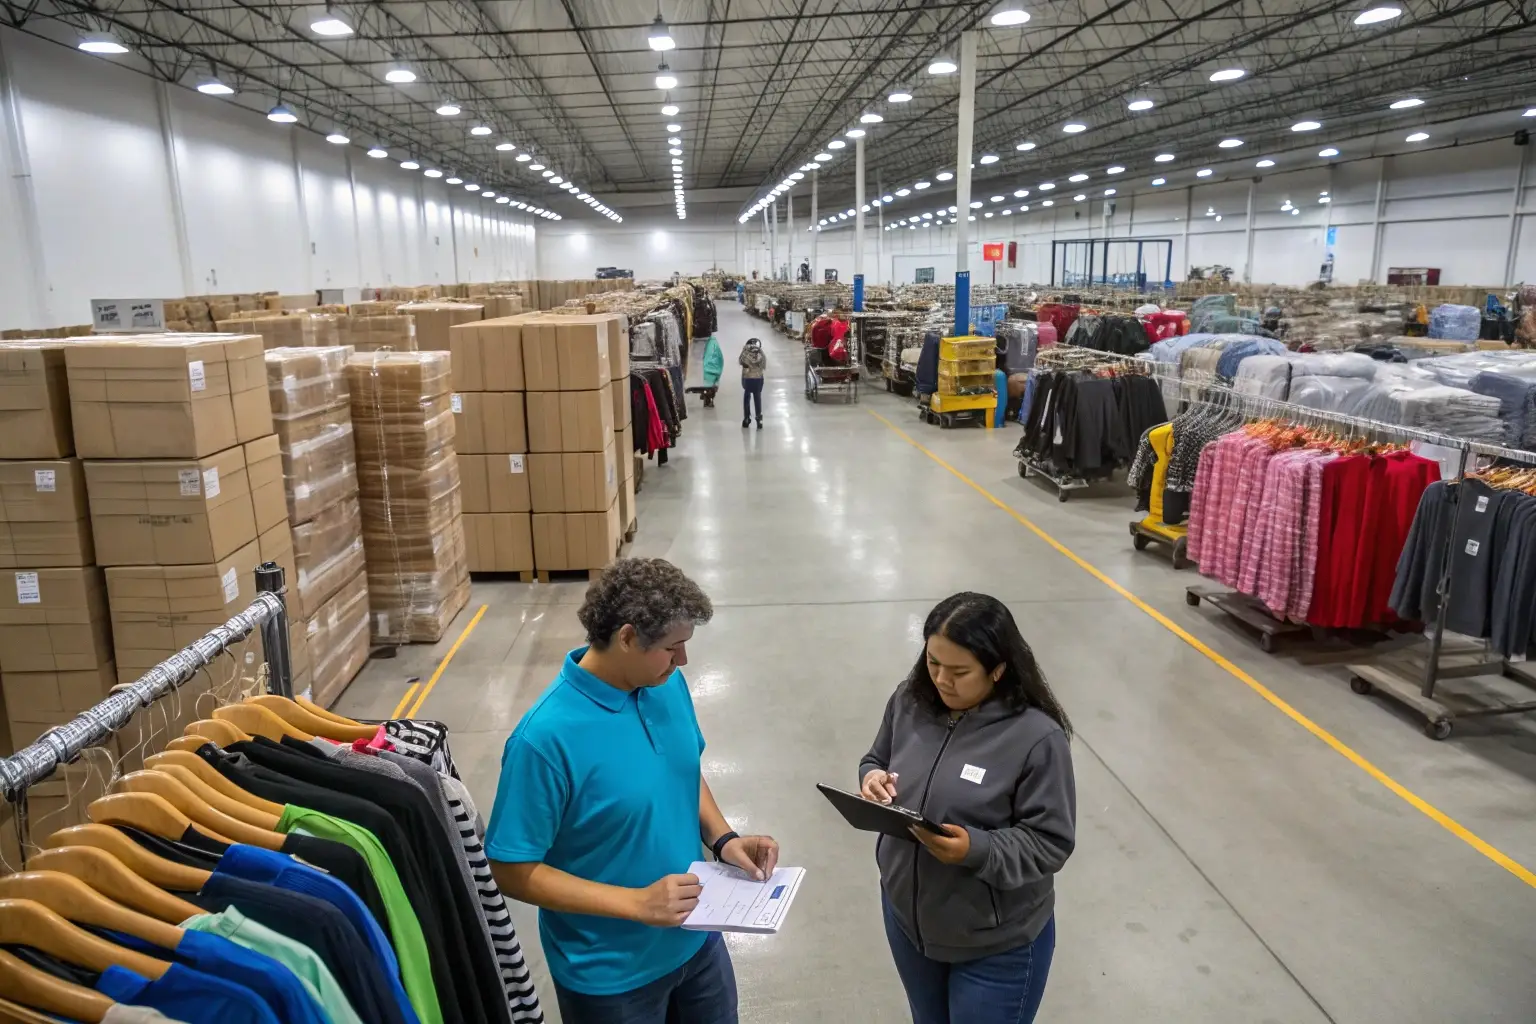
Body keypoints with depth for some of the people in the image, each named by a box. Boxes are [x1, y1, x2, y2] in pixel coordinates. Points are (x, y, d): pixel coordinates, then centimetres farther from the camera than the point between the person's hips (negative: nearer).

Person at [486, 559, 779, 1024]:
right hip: (611, 973, -6)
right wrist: (637, 904, -27)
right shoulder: (546, 738, -29)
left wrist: (723, 838, -9)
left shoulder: (668, 685, -9)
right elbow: (515, 872, -22)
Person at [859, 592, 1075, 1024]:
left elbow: (1050, 843, -18)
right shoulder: (909, 701, -9)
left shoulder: (1037, 737, -24)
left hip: (996, 945, -5)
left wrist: (976, 850, -33)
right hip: (906, 916, 5)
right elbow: (876, 760, 7)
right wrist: (872, 779, -16)